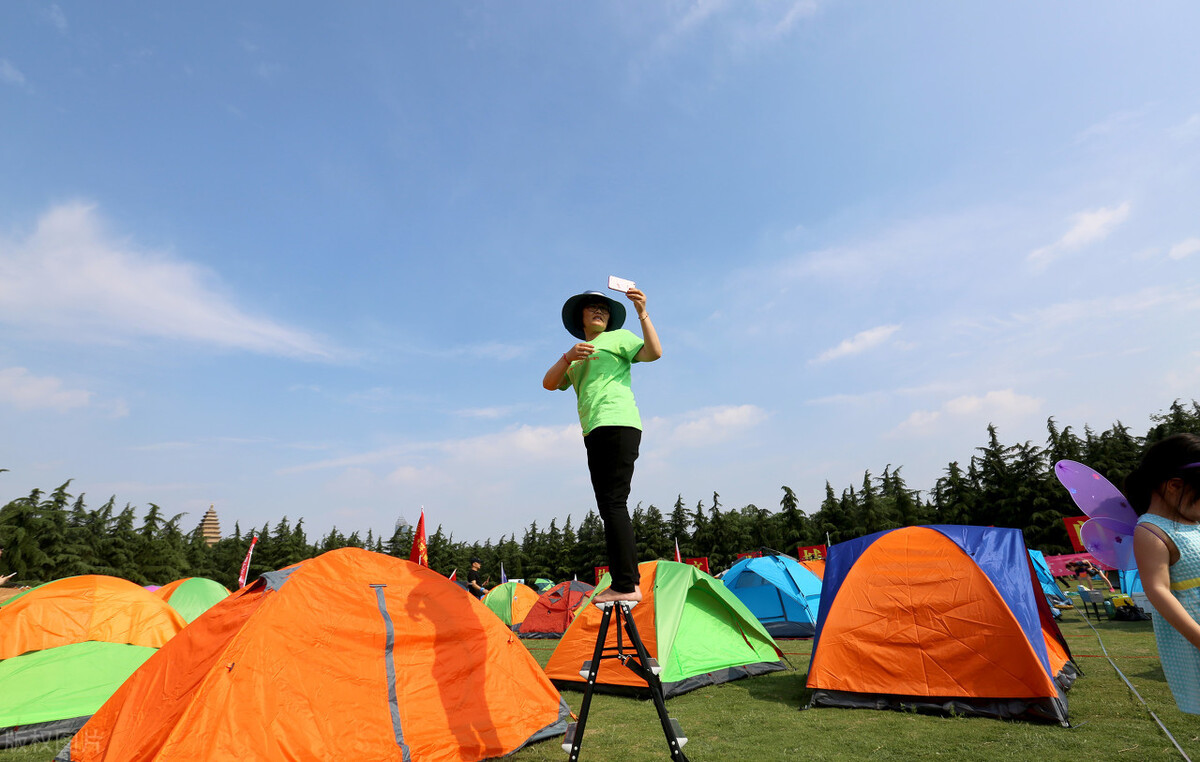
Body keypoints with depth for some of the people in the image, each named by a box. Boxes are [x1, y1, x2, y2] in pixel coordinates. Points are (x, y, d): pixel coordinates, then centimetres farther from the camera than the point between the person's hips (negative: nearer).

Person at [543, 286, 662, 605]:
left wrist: (642, 313, -13)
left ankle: (625, 585, -15)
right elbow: (548, 384, 13)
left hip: (618, 423, -7)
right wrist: (568, 357, -3)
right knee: (609, 507, 3)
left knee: (613, 502, -15)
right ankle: (628, 581, 7)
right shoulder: (577, 357, 28)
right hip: (593, 432, 7)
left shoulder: (618, 337, 12)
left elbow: (654, 352, -6)